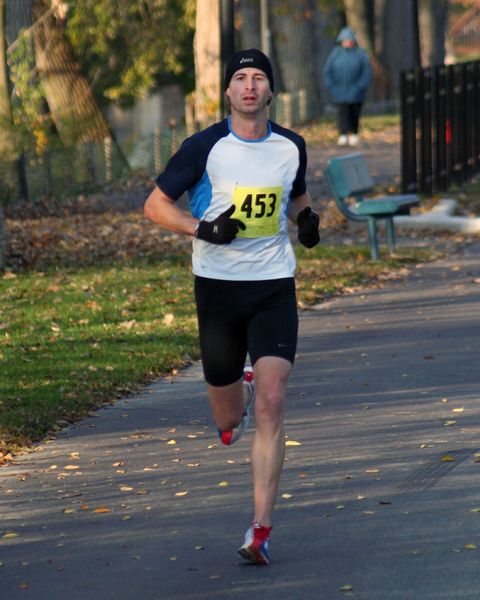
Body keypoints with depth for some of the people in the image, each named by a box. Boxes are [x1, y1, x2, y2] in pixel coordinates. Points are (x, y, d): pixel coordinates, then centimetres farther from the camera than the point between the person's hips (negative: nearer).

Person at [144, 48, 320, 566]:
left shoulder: (291, 147, 4)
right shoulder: (205, 147, -6)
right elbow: (155, 204, -1)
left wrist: (306, 217, 1)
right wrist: (202, 229, -17)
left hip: (274, 288, 1)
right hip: (217, 288, -1)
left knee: (271, 405, -15)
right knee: (229, 420, 10)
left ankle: (261, 530, -14)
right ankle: (239, 390, 51)